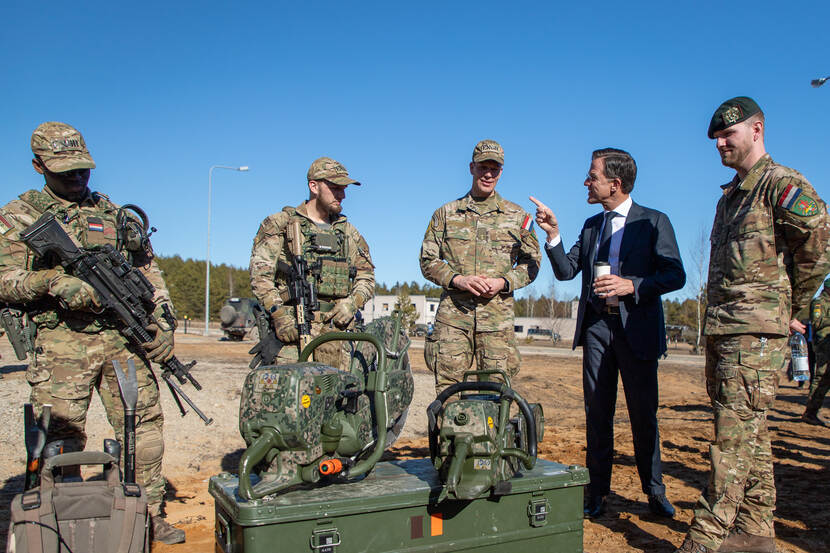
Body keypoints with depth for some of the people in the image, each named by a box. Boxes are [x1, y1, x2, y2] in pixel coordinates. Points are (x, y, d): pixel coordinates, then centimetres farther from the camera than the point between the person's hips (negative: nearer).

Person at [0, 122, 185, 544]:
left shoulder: (112, 212, 16)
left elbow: (147, 270, 18)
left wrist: (161, 321, 8)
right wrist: (55, 284, -20)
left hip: (121, 339, 3)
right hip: (61, 345, -3)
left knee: (144, 426, 3)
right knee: (62, 438, 0)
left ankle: (149, 516, 16)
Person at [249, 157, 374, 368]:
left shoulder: (348, 232, 22)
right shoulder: (280, 224, 7)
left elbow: (367, 276, 23)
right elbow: (260, 275, -2)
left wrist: (352, 303, 3)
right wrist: (279, 315, -14)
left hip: (336, 326, 4)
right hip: (294, 326, -4)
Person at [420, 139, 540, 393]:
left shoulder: (517, 216, 12)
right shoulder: (446, 214, 12)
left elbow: (532, 262, 12)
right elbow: (428, 260, 9)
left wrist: (503, 282, -6)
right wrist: (458, 280, -8)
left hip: (498, 315, 0)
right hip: (453, 315, 0)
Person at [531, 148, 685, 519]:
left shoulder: (654, 222, -1)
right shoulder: (591, 226, 14)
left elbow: (675, 275, -6)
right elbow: (566, 270, 10)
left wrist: (632, 285, -19)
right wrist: (553, 234, -3)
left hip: (637, 328, -4)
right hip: (596, 325, 4)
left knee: (644, 413, 4)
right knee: (597, 411, 7)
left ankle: (654, 491, 20)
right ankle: (597, 490, 16)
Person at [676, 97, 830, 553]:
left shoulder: (780, 183, -5)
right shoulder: (730, 195, 21)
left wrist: (793, 308, -10)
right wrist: (715, 322, 17)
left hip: (756, 329, -9)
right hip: (721, 327, 9)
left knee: (735, 432, -9)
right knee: (749, 431, 12)